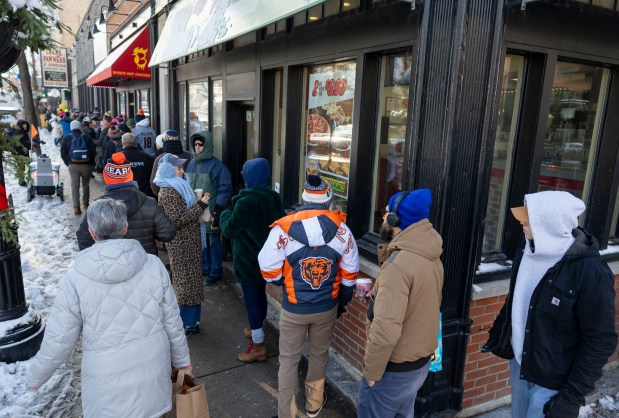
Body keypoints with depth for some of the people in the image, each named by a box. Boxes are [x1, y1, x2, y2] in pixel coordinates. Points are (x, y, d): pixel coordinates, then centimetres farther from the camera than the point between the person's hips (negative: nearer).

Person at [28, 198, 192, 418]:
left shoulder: (76, 278, -17)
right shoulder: (153, 266, -13)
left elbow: (58, 339, -7)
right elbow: (172, 322, -5)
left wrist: (35, 377, 12)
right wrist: (182, 359, 12)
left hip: (108, 383, -1)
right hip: (151, 374, 1)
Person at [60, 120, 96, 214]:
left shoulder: (66, 139, 2)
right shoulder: (87, 138, 0)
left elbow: (63, 153, 1)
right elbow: (93, 152, -2)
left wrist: (68, 164, 8)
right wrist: (91, 164, 7)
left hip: (73, 165, 0)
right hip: (86, 165, 0)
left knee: (75, 185, 1)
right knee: (86, 184, 16)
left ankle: (76, 207, -6)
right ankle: (85, 203, 26)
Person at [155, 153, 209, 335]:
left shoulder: (179, 186, 10)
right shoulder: (168, 192, -18)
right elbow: (178, 220, -22)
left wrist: (200, 206, 4)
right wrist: (200, 206, -20)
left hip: (188, 241, 9)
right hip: (181, 244, -9)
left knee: (189, 280, 17)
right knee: (185, 282, 1)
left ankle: (190, 319, 30)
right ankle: (186, 323, 15)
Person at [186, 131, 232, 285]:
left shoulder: (216, 165, -13)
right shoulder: (191, 164, 9)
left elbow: (225, 188, -14)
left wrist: (218, 210, -15)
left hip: (210, 211, -6)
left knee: (213, 241, 4)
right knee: (199, 240, 15)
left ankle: (215, 272, 16)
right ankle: (204, 267, 31)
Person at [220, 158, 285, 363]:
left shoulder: (247, 201, -25)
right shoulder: (273, 198, -1)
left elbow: (229, 230, -17)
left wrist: (225, 214, 2)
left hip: (248, 260, -8)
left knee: (251, 298, 3)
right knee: (260, 294, 22)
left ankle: (258, 346, 12)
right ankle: (256, 330, 42)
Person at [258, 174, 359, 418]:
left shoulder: (284, 228, -18)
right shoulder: (340, 228, -12)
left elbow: (269, 270, -13)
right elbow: (350, 273, -3)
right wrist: (343, 300, 13)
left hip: (294, 309, -2)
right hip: (327, 307, 3)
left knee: (288, 360, 15)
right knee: (319, 354, 23)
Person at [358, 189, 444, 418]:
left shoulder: (398, 264, -28)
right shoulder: (431, 257, -1)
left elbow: (385, 331, -31)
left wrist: (371, 372, -18)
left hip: (394, 368, -8)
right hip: (421, 360, 8)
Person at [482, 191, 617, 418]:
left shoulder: (590, 272, -21)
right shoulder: (527, 254, -2)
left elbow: (600, 341, -17)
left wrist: (573, 396, -17)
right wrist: (498, 335, 12)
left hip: (552, 382, -6)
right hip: (518, 364, 6)